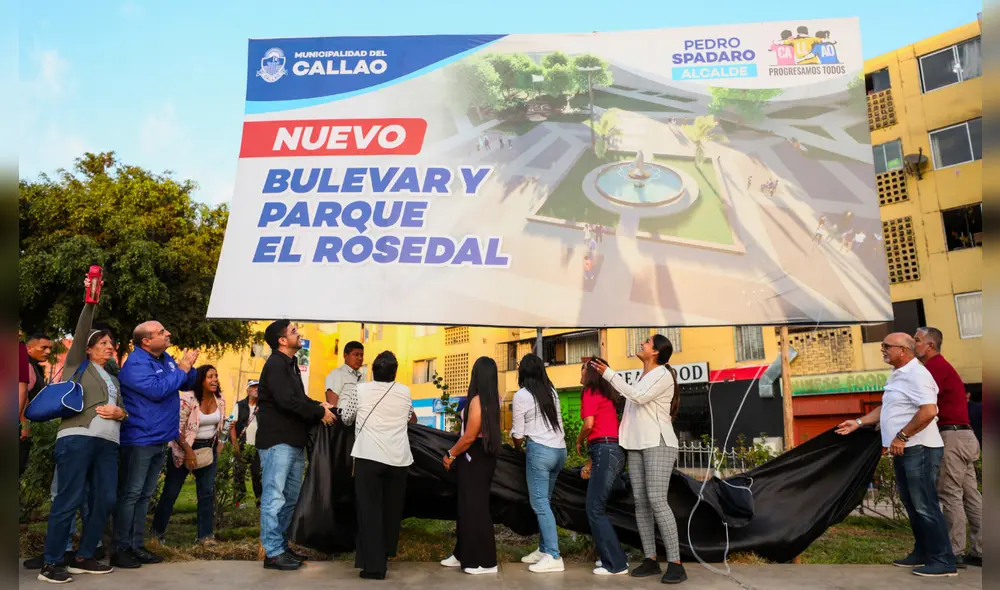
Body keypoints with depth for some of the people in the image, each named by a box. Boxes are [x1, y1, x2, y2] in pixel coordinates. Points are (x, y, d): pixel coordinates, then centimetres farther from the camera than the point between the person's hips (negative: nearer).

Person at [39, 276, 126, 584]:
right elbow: (81, 333, -3)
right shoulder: (78, 365, 12)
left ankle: (83, 558, 12)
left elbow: (125, 410, 23)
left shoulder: (114, 379, 27)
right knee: (69, 500, -8)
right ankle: (51, 564, 0)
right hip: (78, 437, -6)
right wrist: (90, 303, -11)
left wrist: (119, 413, -1)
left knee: (105, 499, 1)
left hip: (107, 443, 6)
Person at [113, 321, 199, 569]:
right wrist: (181, 369, -17)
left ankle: (136, 545, 21)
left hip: (160, 440, 9)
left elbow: (188, 384, 16)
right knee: (130, 494, -2)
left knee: (145, 495, 13)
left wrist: (189, 366, -3)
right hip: (139, 440, -9)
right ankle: (121, 549, 5)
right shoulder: (136, 363, -16)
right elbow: (157, 390, -27)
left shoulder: (165, 358, 10)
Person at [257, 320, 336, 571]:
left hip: (294, 442, 10)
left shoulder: (289, 364, 20)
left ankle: (281, 546, 23)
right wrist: (320, 413, -15)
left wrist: (319, 405, 2)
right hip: (278, 441, -10)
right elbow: (287, 401, -23)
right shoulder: (275, 364, -13)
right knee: (275, 497, -5)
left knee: (290, 498, 15)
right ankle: (273, 553, 0)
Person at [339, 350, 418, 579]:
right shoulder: (405, 392, 7)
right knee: (392, 509, 17)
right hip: (398, 458, 3)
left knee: (370, 509, 1)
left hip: (368, 456, -3)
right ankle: (385, 554, 32)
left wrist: (345, 398, 29)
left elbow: (346, 418, 12)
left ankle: (374, 565, -2)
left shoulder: (359, 390, 0)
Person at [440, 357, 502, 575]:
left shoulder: (477, 400, -22)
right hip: (484, 455, 9)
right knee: (468, 504, 17)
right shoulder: (493, 398, 4)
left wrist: (450, 454, -10)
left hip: (474, 458, -9)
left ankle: (485, 562, 8)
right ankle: (464, 554, 28)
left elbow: (469, 437, -21)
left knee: (475, 506, -1)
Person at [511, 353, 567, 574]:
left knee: (539, 503, -3)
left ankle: (554, 556, -8)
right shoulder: (551, 391, 10)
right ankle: (543, 550, 18)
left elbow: (518, 433, -1)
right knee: (544, 501, 15)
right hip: (559, 449, 7)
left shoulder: (521, 395, -5)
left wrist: (517, 447, 19)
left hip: (540, 450, -7)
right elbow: (558, 421, 13)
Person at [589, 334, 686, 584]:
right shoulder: (641, 378, 19)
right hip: (637, 446, 8)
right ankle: (651, 560, 6)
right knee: (641, 503, 2)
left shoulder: (663, 374, -5)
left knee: (657, 500, -17)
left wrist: (609, 374, -15)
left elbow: (640, 397, -17)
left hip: (658, 444, -8)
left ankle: (675, 563, -14)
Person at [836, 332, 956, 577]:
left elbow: (929, 411, -26)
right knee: (913, 505, 15)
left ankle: (943, 561, 2)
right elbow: (887, 409, 25)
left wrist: (901, 436, -22)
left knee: (925, 506, -6)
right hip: (904, 450, 10)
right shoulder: (896, 375, 16)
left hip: (920, 450, -10)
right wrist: (858, 423, 17)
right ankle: (923, 553, 25)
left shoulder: (916, 374, -16)